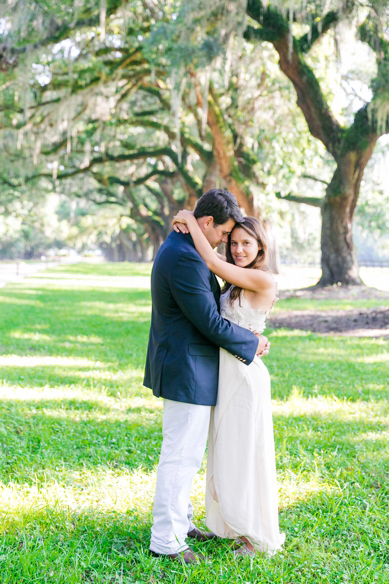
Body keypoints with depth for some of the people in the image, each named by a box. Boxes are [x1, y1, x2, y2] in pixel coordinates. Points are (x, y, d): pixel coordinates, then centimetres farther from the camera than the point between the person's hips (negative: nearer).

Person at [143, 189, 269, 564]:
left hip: (179, 367, 11)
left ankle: (180, 522, 33)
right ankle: (165, 540, 10)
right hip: (188, 371, -11)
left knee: (185, 452, 20)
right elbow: (210, 323, -22)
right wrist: (252, 343, -8)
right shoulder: (185, 259, -23)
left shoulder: (177, 248, 11)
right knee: (181, 455, -1)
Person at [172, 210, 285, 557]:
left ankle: (262, 538, 15)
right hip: (227, 376, 9)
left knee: (245, 454, 1)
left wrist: (190, 220, -10)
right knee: (227, 453, 16)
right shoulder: (236, 283, 12)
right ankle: (238, 525, 30)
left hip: (245, 378, -9)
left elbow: (213, 262, -22)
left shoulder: (262, 280, -16)